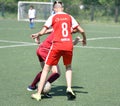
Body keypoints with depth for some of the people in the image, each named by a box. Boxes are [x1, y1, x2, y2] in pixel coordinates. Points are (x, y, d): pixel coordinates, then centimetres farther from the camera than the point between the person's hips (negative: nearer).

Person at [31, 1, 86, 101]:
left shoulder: (53, 17, 3)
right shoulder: (69, 17, 11)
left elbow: (42, 32, -3)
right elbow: (81, 30, 10)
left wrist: (37, 35, 18)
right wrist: (84, 39, 29)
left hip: (57, 45, -2)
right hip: (69, 45, 3)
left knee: (46, 68, 7)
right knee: (68, 67, 26)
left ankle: (38, 94, 5)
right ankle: (69, 88, 7)